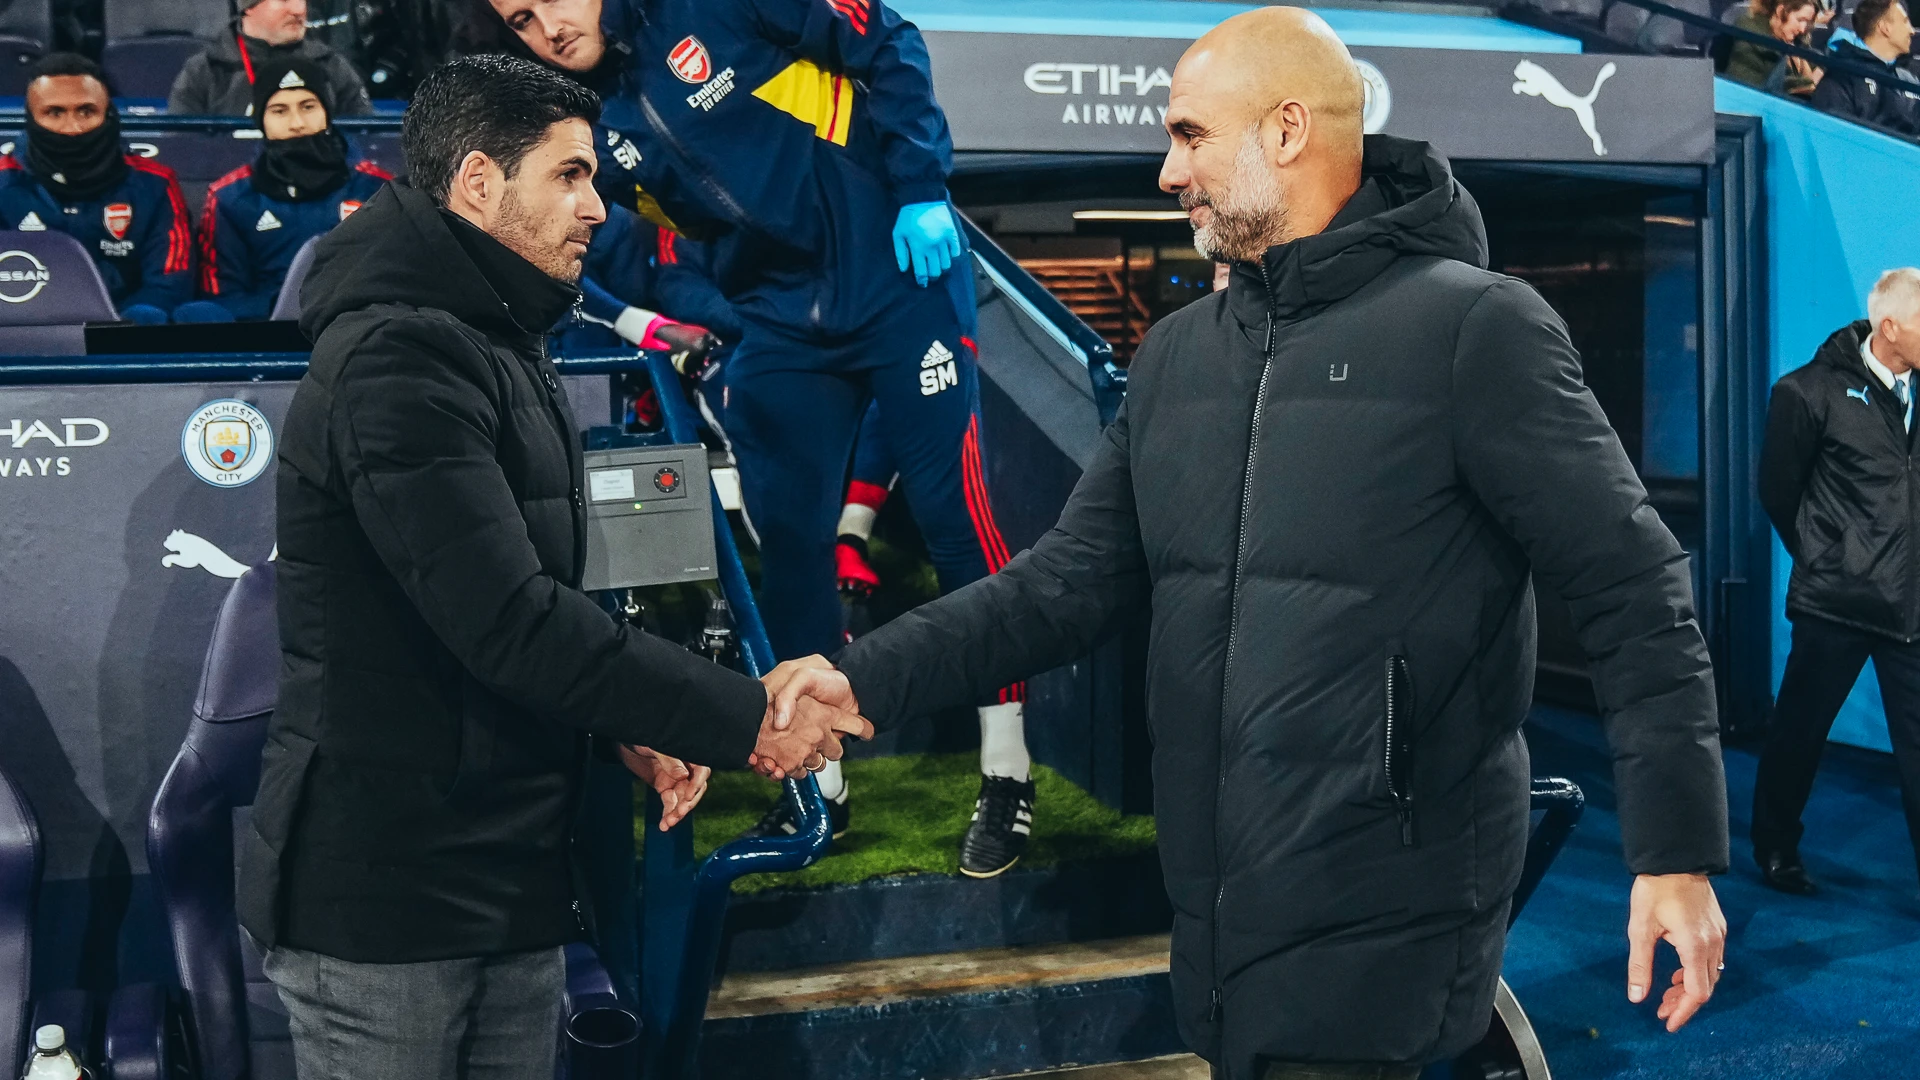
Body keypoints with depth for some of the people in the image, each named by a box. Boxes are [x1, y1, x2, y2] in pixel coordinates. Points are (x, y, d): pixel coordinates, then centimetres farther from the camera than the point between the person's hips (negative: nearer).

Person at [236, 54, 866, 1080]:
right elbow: (508, 620, -25)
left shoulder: (504, 356, 16)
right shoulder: (397, 358, -17)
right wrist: (742, 719, -21)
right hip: (385, 895, -9)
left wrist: (627, 728, 2)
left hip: (514, 881, 9)